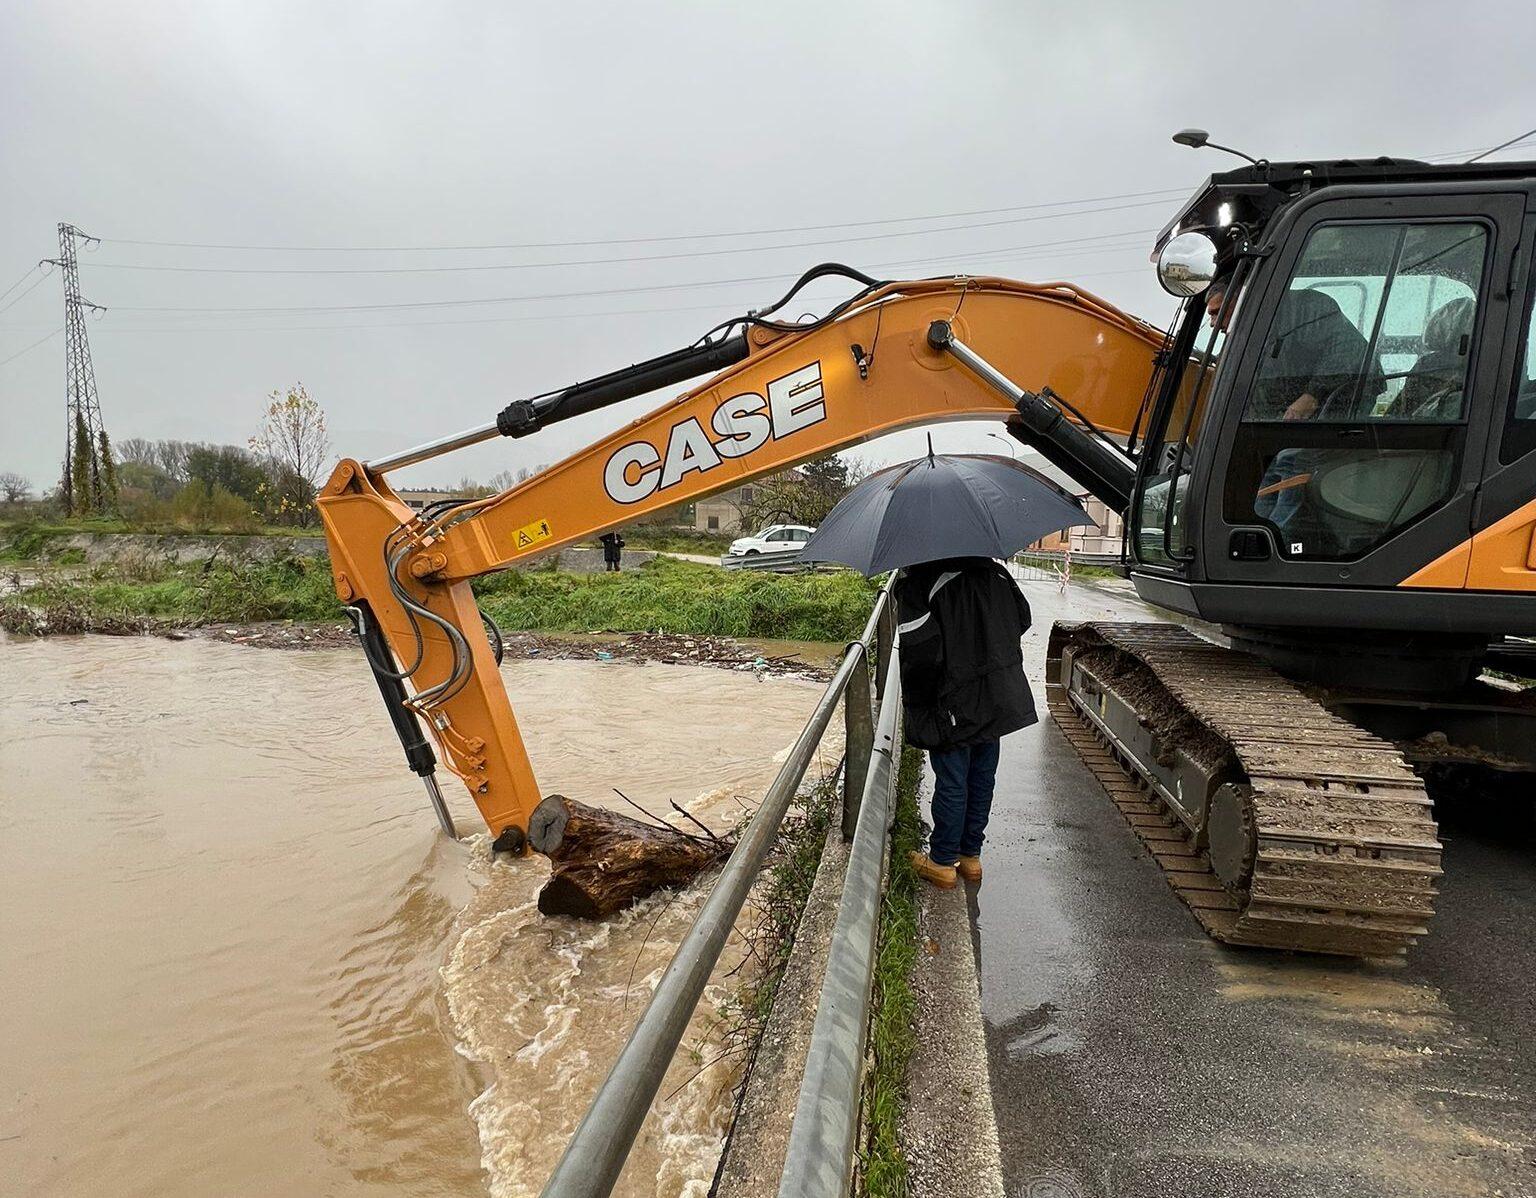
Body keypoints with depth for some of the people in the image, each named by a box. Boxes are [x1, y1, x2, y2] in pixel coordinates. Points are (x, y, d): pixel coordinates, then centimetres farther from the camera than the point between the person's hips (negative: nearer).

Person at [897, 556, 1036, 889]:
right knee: (982, 778, 17)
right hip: (998, 697, 6)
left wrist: (913, 699, -8)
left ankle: (942, 862, 22)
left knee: (951, 784, 7)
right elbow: (1022, 618, 9)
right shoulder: (991, 568, 3)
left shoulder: (915, 580, -18)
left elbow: (921, 650, -23)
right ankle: (971, 856, 32)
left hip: (953, 706, -6)